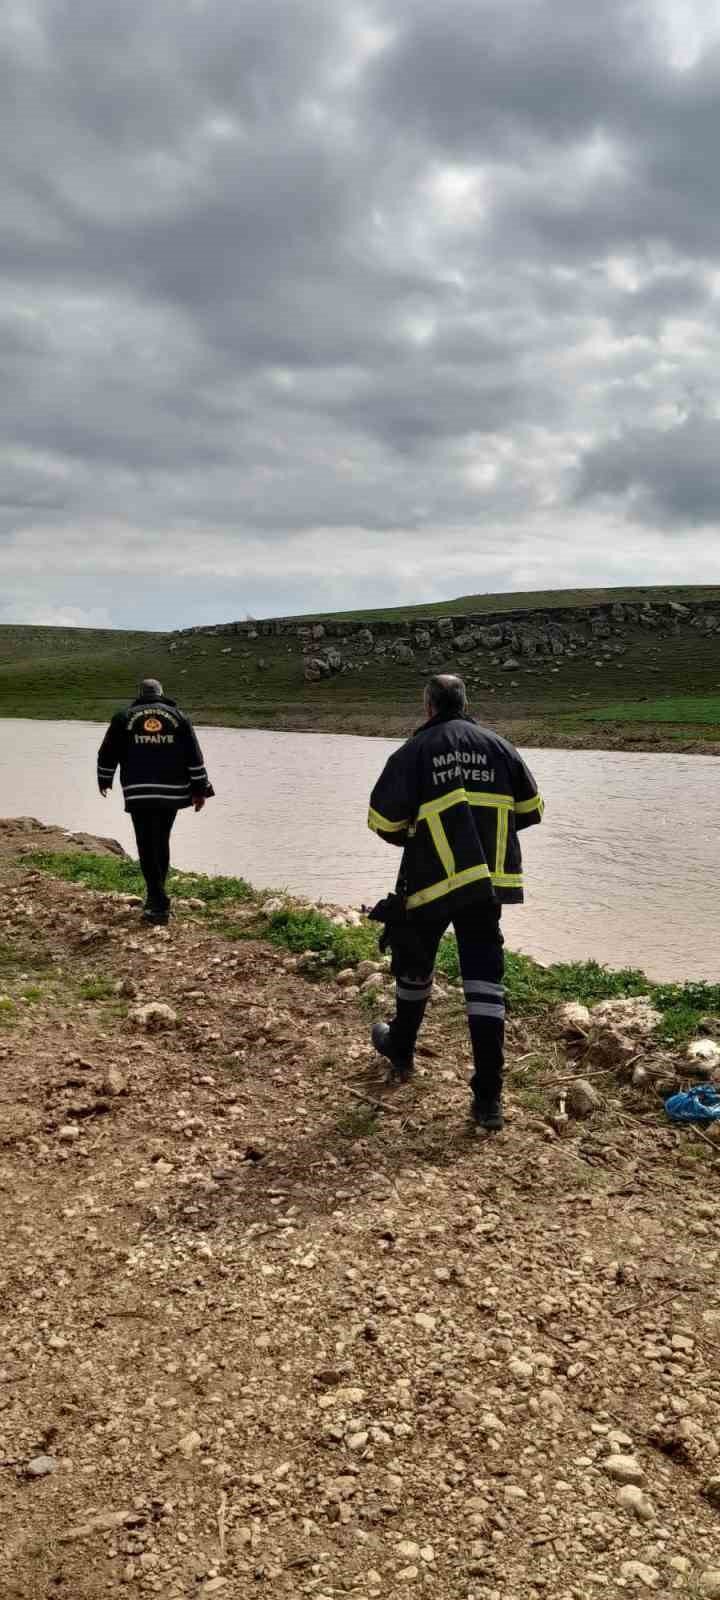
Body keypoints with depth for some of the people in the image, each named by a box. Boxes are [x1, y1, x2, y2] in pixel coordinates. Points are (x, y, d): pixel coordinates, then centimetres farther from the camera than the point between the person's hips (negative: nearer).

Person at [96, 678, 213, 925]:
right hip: (172, 793, 2)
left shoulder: (124, 717, 8)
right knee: (162, 843, 17)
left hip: (139, 794, -2)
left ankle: (159, 905, -8)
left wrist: (104, 780, 28)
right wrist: (200, 789, 8)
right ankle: (156, 895, 26)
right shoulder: (178, 716, 9)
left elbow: (107, 753, 12)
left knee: (147, 847, -1)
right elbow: (195, 757, 4)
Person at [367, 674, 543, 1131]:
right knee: (484, 977, 2)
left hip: (431, 878, -2)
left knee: (415, 966, 20)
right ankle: (488, 1098, -2)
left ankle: (401, 1050, 42)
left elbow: (383, 820, -5)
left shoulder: (414, 751, -6)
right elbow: (531, 809, 11)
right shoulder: (499, 746, 4)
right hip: (488, 879, 2)